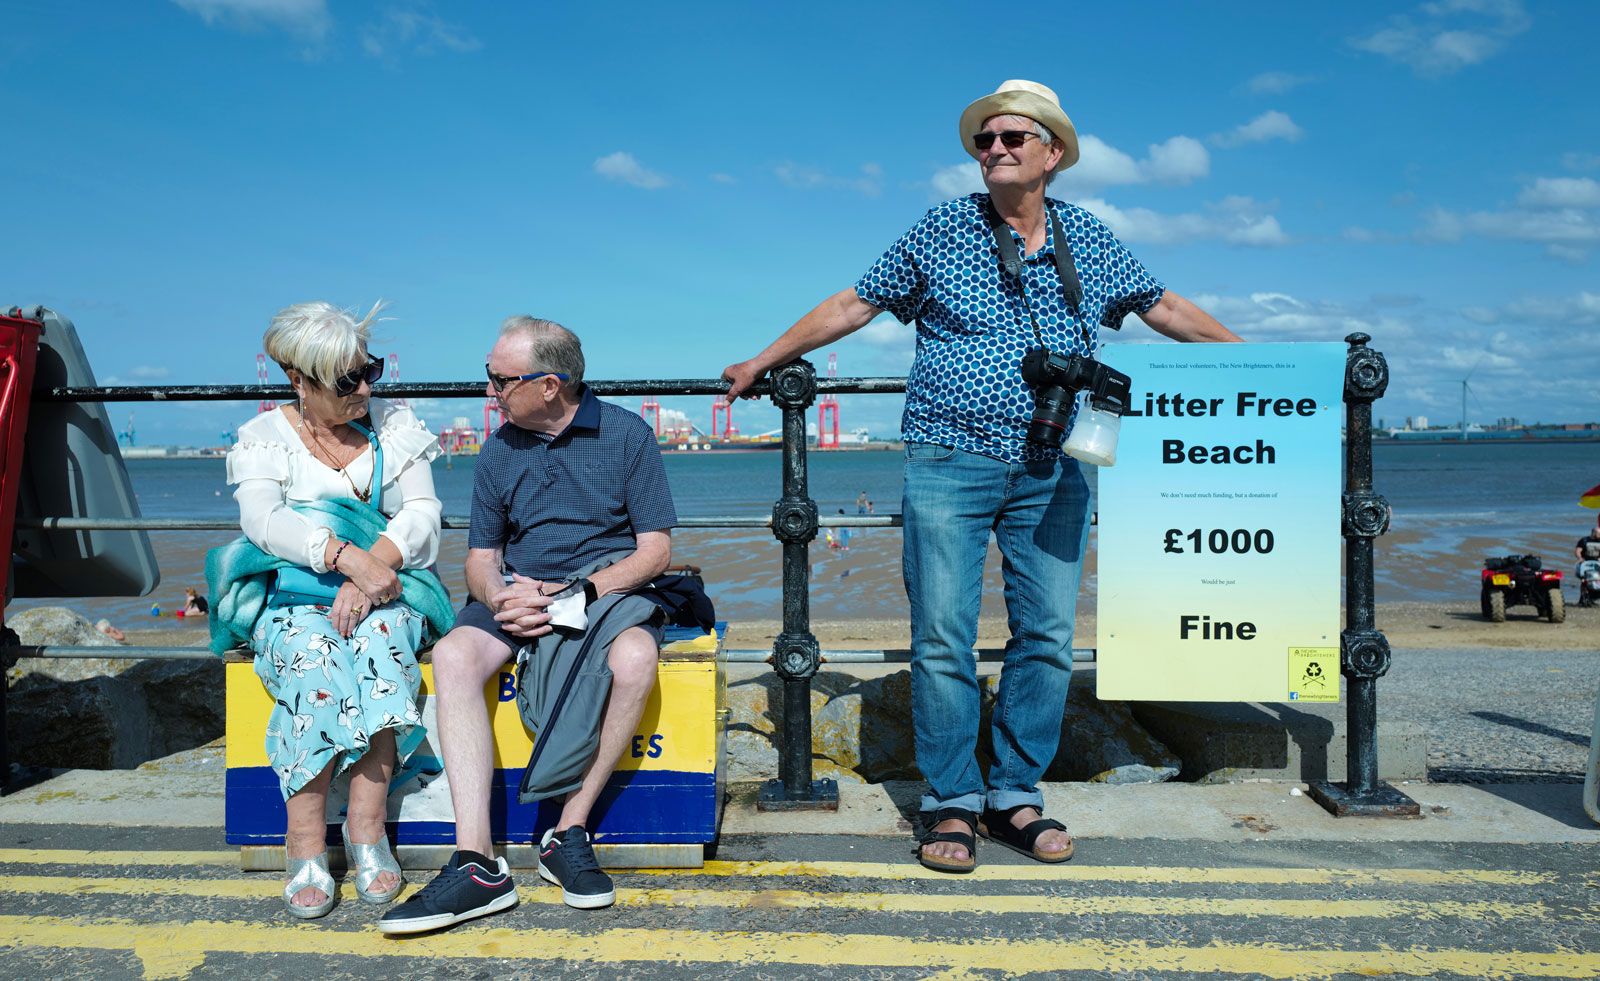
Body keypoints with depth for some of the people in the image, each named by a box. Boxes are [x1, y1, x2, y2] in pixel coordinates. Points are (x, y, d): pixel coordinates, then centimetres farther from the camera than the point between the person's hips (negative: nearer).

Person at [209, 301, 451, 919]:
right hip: (292, 594, -1)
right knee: (313, 659, -33)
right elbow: (263, 520, -13)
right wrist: (346, 556, -29)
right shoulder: (264, 438, 6)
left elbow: (422, 511, 0)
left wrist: (374, 566, -19)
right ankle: (306, 845, -28)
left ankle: (366, 825, -28)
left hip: (382, 587, 1)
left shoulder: (394, 424, 11)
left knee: (380, 640, -33)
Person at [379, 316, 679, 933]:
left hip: (610, 589, -3)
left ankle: (569, 833, -22)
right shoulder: (499, 452, 12)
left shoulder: (626, 434, 0)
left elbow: (655, 550, -4)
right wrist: (497, 593, -10)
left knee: (634, 658, -37)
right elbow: (481, 557, 15)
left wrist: (573, 596, -17)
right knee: (453, 656, -28)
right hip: (520, 593, 3)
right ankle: (477, 862, -32)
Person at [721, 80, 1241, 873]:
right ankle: (951, 803, 9)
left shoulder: (1089, 240, 10)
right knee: (942, 637, -4)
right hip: (952, 464, -2)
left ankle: (1016, 796, 16)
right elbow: (854, 306, 10)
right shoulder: (941, 231, 4)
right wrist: (764, 361, 12)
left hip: (1052, 472, 3)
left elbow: (1164, 307, 21)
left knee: (1047, 636, 3)